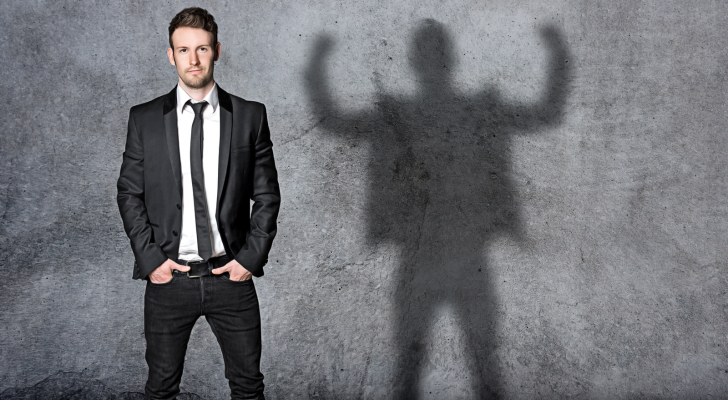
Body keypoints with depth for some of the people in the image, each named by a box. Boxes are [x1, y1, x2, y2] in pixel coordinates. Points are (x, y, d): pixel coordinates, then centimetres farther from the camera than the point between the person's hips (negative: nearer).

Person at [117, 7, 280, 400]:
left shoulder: (250, 116, 1)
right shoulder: (144, 119, 1)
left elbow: (266, 194, 4)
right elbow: (129, 194, 4)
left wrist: (251, 257, -5)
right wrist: (149, 259, -6)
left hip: (231, 275, 0)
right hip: (168, 278, 0)